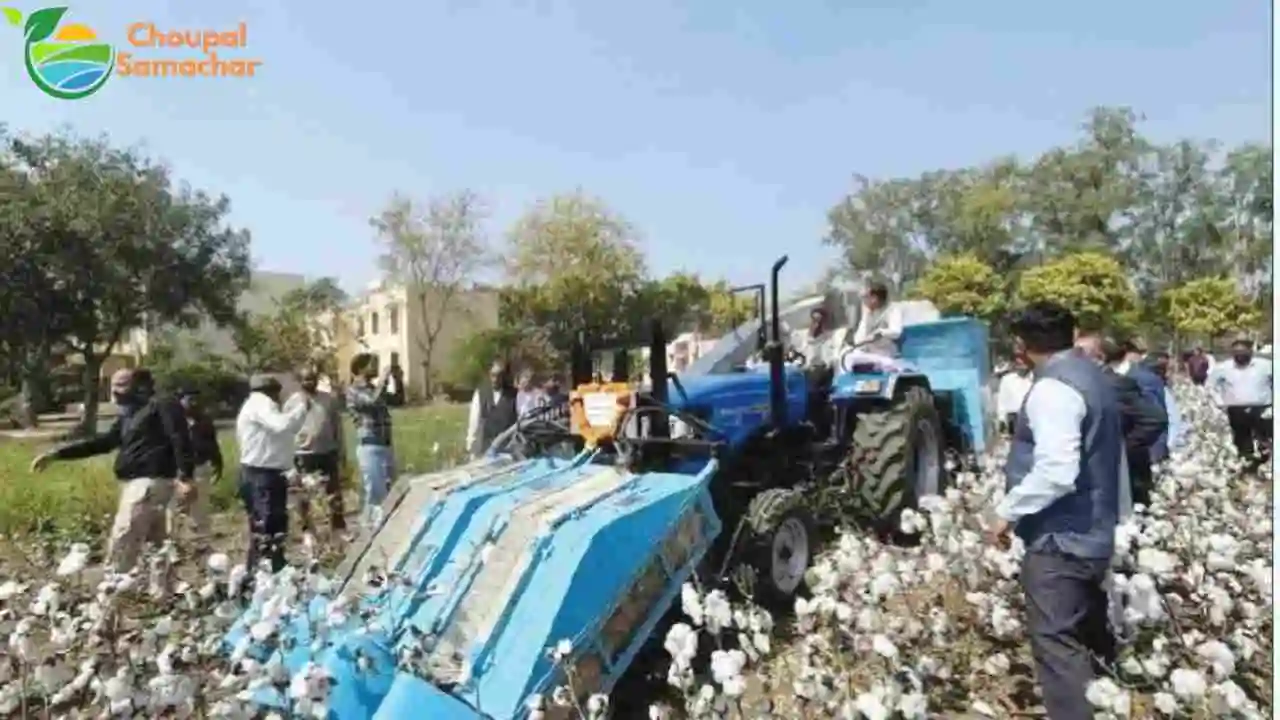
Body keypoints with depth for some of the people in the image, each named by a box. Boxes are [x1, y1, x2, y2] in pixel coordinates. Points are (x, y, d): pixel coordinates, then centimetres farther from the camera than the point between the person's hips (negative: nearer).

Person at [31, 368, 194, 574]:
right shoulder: (128, 416, 21)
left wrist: (185, 477, -27)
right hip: (138, 484, 10)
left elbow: (180, 439, -17)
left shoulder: (162, 405, -7)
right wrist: (56, 454, 20)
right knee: (156, 545, 14)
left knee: (121, 543, -9)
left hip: (149, 483, -10)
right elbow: (102, 442, 25)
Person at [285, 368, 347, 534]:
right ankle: (307, 529, 20)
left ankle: (339, 527, 19)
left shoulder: (329, 399, 4)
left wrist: (342, 450, 6)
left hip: (328, 452, 2)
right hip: (304, 453, -2)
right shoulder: (292, 402, -3)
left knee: (334, 492, 8)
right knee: (305, 495, 8)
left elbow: (337, 426, 8)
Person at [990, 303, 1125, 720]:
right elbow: (1109, 458, 20)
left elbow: (1055, 472, -29)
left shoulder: (1051, 389, -19)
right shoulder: (1094, 377, 11)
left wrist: (1008, 510, -18)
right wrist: (1116, 513, 28)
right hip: (1093, 534, 10)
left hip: (1059, 539, -10)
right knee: (1090, 639, 22)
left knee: (1057, 644, -3)